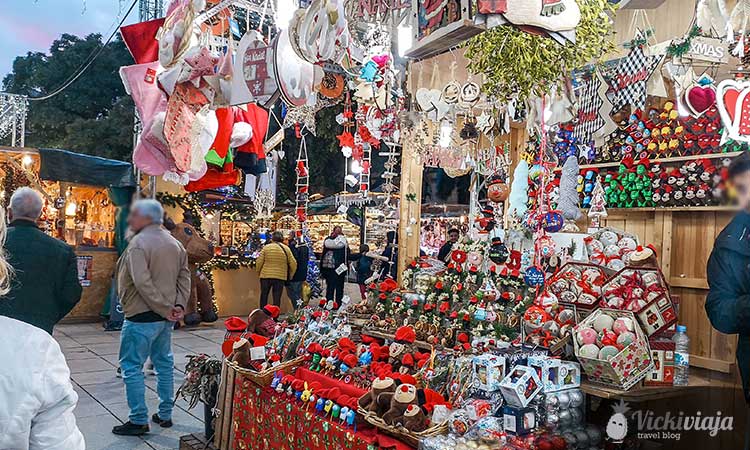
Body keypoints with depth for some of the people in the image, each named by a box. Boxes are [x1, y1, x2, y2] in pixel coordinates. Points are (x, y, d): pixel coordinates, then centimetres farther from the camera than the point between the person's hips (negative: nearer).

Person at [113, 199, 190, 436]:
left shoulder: (139, 243, -16)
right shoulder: (174, 243, 9)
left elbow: (142, 283, -24)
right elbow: (184, 276, 7)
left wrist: (165, 309, -18)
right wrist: (178, 305, -1)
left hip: (142, 317, -8)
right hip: (166, 318, 8)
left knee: (132, 367, 3)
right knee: (164, 363, 17)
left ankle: (139, 420, 7)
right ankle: (165, 415, 26)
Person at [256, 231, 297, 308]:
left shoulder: (266, 247, -4)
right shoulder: (286, 249, 0)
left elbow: (259, 262, -5)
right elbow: (293, 264, -1)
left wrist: (258, 271, 12)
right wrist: (290, 275, 12)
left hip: (266, 275, 0)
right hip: (280, 276, 0)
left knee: (264, 296, 13)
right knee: (277, 298, 6)